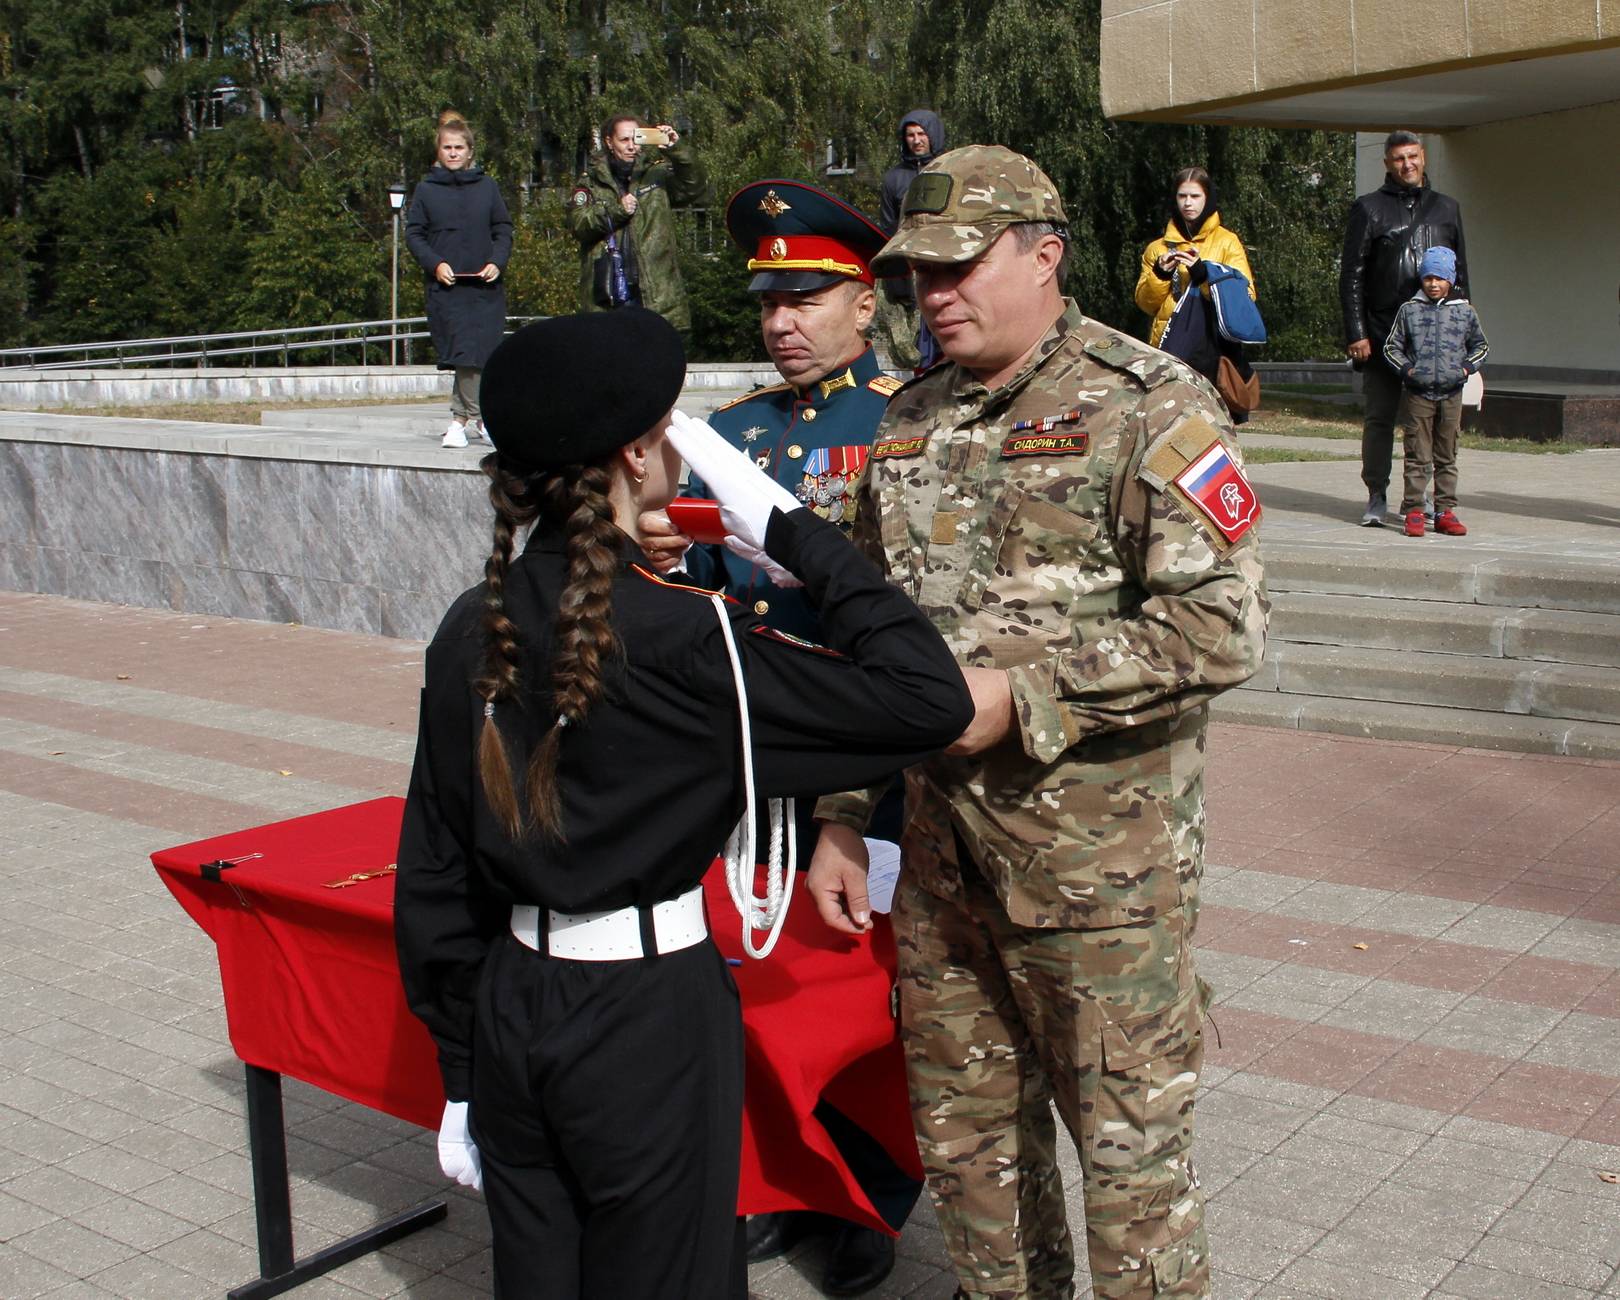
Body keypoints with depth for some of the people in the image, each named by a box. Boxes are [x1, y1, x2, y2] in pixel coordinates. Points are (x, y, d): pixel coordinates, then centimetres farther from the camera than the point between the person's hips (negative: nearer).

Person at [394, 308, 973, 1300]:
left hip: (512, 1007, 6)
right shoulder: (678, 635, -19)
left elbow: (435, 873, 6)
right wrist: (789, 530, -14)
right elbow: (930, 698, -21)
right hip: (650, 1014, -6)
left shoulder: (471, 633, 0)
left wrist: (463, 1069, 16)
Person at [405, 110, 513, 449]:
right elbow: (413, 234, 6)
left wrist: (497, 261, -5)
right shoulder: (426, 189, 5)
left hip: (486, 286, 1)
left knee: (484, 351, -2)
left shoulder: (487, 187, 8)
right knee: (463, 354, -7)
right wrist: (435, 263, -9)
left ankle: (461, 419, 10)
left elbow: (503, 229, 11)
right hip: (445, 285, -1)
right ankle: (479, 417, 2)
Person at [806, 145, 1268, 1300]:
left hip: (1103, 864, -6)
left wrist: (1019, 695, -21)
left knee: (1132, 1145, 7)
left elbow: (1225, 628, -18)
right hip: (944, 857, 6)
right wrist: (841, 816, 12)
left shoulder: (1147, 406, -10)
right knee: (967, 1137, 18)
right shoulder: (910, 425, 10)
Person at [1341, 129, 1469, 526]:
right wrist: (1356, 333, -8)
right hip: (1382, 336, -2)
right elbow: (1351, 276, 1)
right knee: (1378, 418, 0)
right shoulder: (1369, 208, 5)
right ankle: (1377, 497, 7)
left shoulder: (1446, 208, 16)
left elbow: (1460, 273, 18)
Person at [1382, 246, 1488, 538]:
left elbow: (1480, 345, 19)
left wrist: (1468, 367, 2)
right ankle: (1413, 511, 3)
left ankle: (1445, 512, 12)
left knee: (1447, 458, 7)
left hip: (1451, 395, 2)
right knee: (1417, 457, -1)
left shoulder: (1464, 311, 8)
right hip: (1417, 394, -2)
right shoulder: (1410, 309, 3)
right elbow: (1391, 347, 7)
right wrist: (1406, 368, -8)